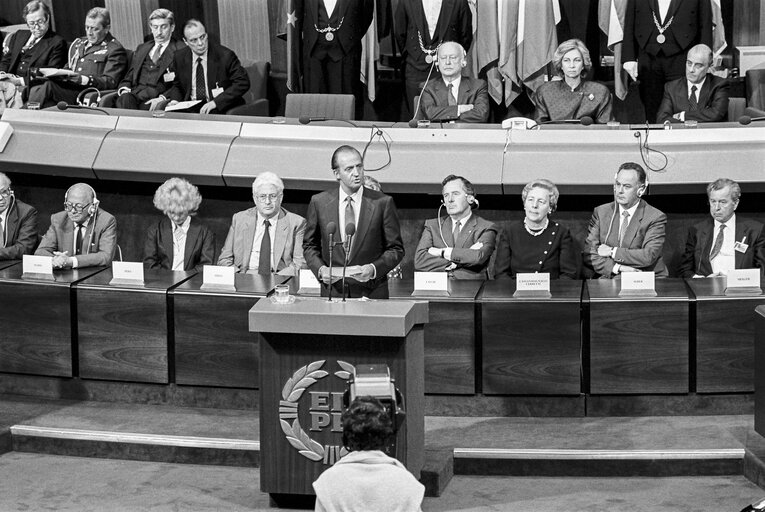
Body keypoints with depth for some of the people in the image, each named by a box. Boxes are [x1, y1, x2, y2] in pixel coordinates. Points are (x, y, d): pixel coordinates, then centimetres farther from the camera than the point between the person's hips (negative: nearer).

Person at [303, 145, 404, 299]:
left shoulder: (382, 203, -3)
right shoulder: (319, 202, 2)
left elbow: (396, 249, 2)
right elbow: (309, 246, 12)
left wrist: (373, 269, -14)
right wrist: (320, 269, -6)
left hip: (371, 292, -1)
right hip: (332, 290, 1)